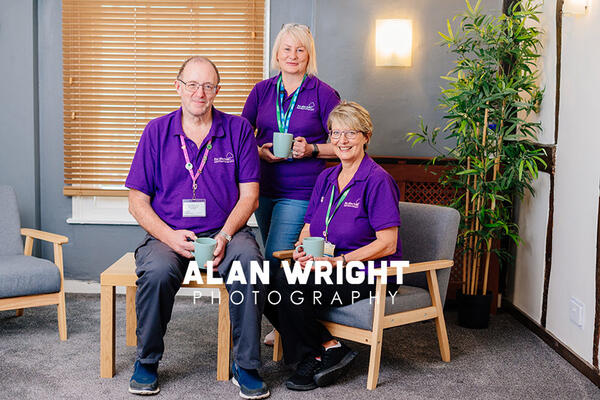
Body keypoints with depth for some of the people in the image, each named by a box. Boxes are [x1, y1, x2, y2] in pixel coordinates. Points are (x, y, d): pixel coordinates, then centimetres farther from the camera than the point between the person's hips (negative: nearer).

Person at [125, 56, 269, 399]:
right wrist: (170, 236, -13)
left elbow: (249, 195, 3)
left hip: (225, 232, 0)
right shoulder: (157, 132, 6)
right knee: (157, 270, -32)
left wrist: (224, 236, -15)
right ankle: (147, 361, -5)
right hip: (168, 234, 1)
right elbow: (138, 202, 5)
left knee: (250, 260, -32)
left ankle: (246, 365, -16)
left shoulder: (238, 130, 6)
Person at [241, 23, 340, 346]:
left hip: (301, 192, -5)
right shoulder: (262, 90, 9)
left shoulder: (323, 94, -1)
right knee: (276, 259, 13)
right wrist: (260, 151, -7)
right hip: (265, 188, 5)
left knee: (276, 256, -12)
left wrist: (311, 150, -15)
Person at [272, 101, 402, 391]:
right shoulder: (326, 179, 14)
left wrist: (339, 261, -21)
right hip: (328, 266, 7)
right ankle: (328, 348, -10)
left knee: (290, 284, -27)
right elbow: (309, 228, 15)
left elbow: (387, 244, -13)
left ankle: (324, 352, -5)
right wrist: (302, 250, -8)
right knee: (274, 277, -20)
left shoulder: (377, 181, -9)